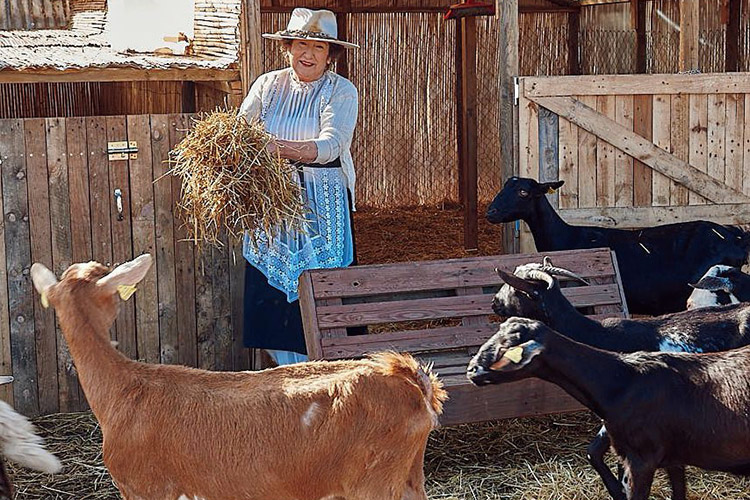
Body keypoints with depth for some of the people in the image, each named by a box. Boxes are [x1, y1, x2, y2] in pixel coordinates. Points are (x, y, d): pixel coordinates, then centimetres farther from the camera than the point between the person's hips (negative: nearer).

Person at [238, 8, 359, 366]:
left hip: (323, 205, -3)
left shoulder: (341, 92, -1)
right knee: (271, 288, 1)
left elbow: (330, 145, -17)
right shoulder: (267, 85, 9)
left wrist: (278, 147, -32)